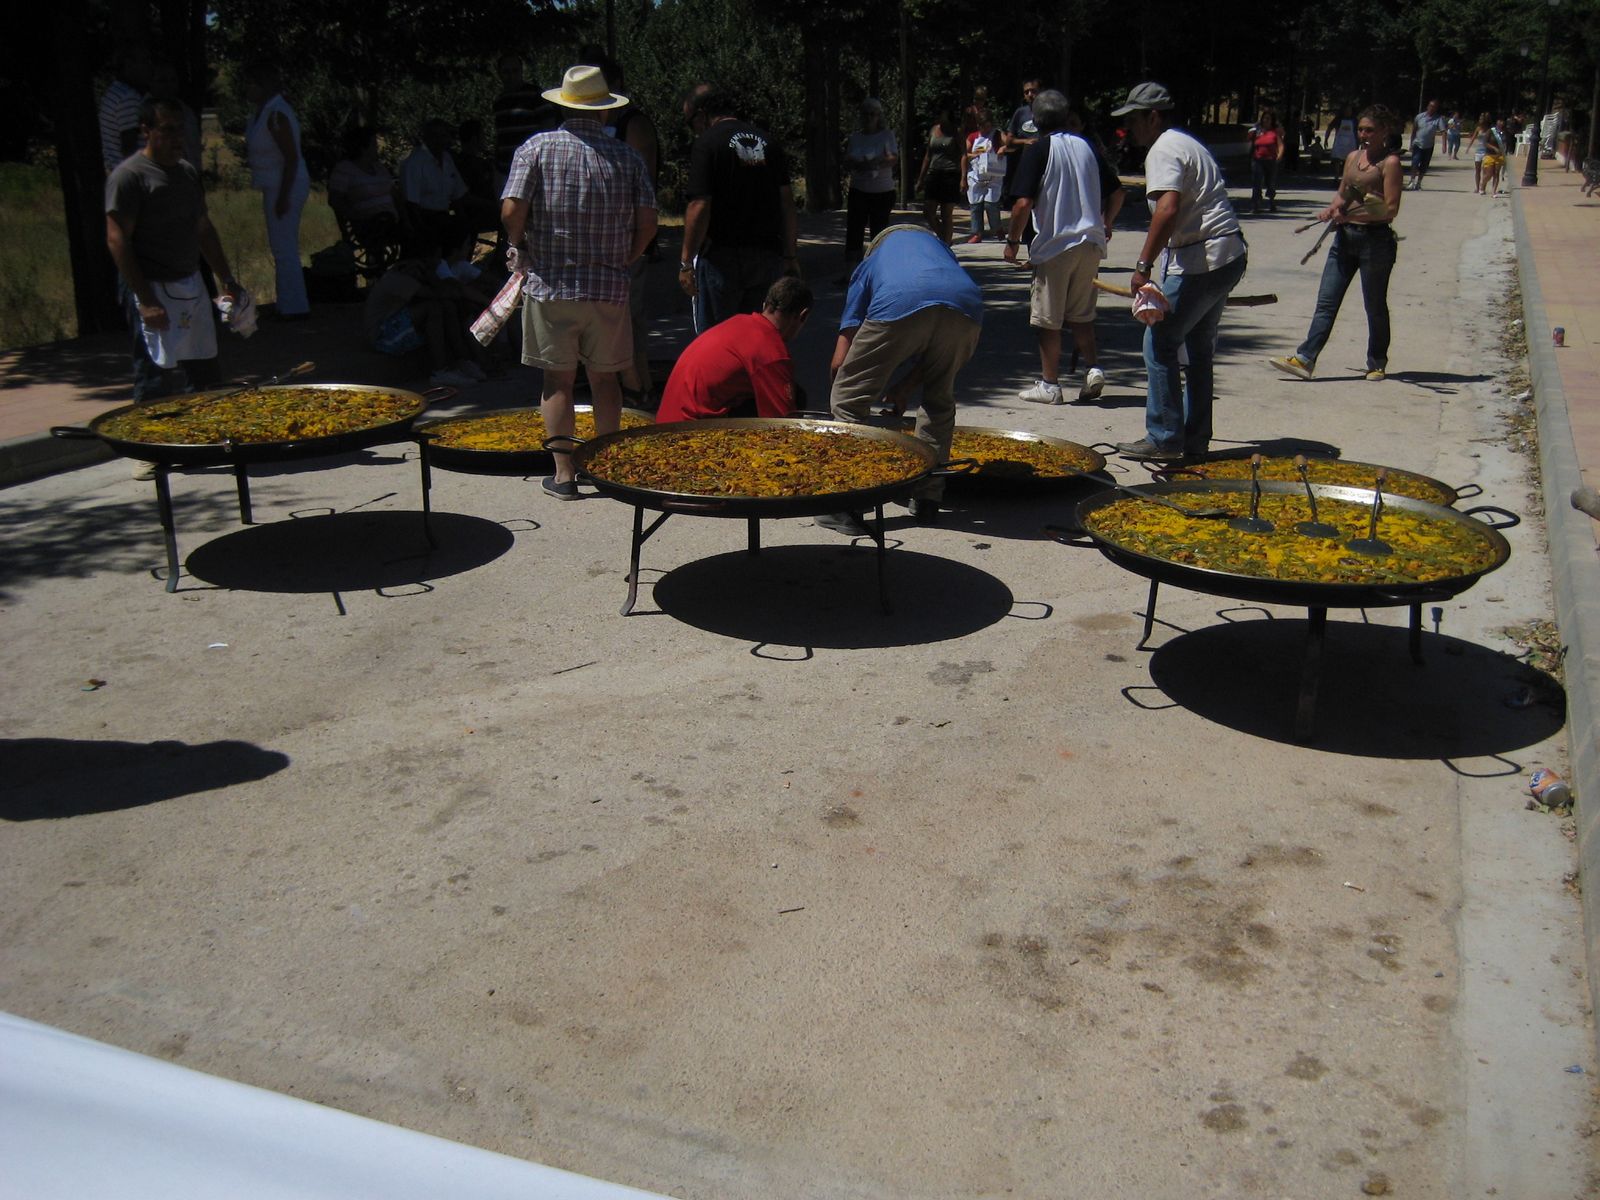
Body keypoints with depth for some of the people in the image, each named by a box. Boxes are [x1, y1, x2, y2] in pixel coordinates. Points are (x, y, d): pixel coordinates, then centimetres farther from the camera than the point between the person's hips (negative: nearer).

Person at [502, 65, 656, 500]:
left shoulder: (537, 148, -3)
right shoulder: (627, 156, 2)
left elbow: (511, 211, -12)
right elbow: (647, 223, -2)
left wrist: (520, 249, 7)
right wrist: (622, 262, 13)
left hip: (550, 285, -2)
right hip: (610, 288, 2)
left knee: (558, 380, 5)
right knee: (604, 377, 14)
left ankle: (564, 474, 7)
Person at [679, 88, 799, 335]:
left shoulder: (707, 143, -8)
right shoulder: (767, 141, 11)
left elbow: (700, 207, -15)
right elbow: (787, 202, 10)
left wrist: (686, 262, -10)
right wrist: (791, 256, 15)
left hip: (721, 259, -6)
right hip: (768, 257, 6)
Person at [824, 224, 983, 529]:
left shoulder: (869, 263, 36)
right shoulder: (939, 245, 44)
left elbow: (839, 361, 26)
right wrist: (905, 388, 48)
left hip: (898, 306, -3)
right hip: (966, 306, 3)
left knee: (847, 401, 12)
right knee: (939, 400, 27)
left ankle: (850, 507, 6)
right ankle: (927, 500, 27)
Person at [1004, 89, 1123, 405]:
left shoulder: (1039, 150, -8)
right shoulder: (1087, 146, 8)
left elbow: (1024, 203, -17)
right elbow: (1116, 193, 12)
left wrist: (1013, 240, -4)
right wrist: (1105, 225, 29)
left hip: (1054, 244, -5)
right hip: (1091, 243, 5)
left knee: (1047, 320, 5)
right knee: (1081, 314, 18)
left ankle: (1048, 385, 9)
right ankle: (1093, 369, 3)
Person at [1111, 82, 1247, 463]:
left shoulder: (1162, 150, -10)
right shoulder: (1188, 142, 22)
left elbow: (1167, 209, -25)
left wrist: (1143, 265, -26)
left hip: (1199, 261, -10)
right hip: (1229, 255, 10)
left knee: (1160, 344, -4)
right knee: (1200, 348, 15)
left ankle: (1163, 439, -2)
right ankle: (1195, 439, 20)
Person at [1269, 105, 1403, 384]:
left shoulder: (1390, 162, -7)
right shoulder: (1353, 157, 13)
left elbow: (1390, 210, -13)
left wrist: (1351, 215, -23)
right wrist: (1333, 209, -2)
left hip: (1375, 239, -6)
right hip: (1345, 236, 6)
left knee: (1375, 305, 5)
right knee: (1326, 301, -1)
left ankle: (1377, 363, 20)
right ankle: (1305, 358, -5)